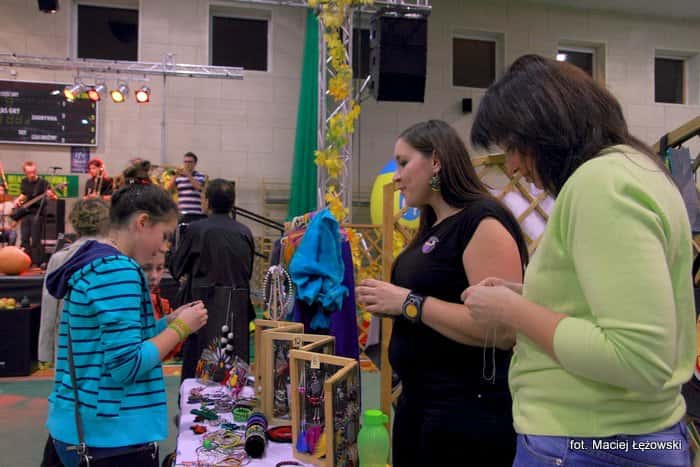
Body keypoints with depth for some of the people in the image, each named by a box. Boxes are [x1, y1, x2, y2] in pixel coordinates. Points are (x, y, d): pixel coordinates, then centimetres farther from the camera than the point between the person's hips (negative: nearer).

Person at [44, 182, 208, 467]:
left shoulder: (90, 262, 10)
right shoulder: (118, 270, -20)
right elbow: (125, 366, -25)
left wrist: (168, 323, 7)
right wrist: (180, 327, -13)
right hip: (109, 436, -9)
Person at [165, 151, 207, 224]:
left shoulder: (201, 176, 5)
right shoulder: (178, 177, 10)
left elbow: (199, 187, -14)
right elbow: (167, 189, 1)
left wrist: (188, 175, -14)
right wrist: (175, 176, -9)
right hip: (181, 213, 2)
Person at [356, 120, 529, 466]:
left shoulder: (483, 221, -17)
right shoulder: (433, 227, 11)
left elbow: (503, 329, -26)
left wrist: (409, 302, -21)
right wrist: (388, 303, 5)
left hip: (469, 408, -9)